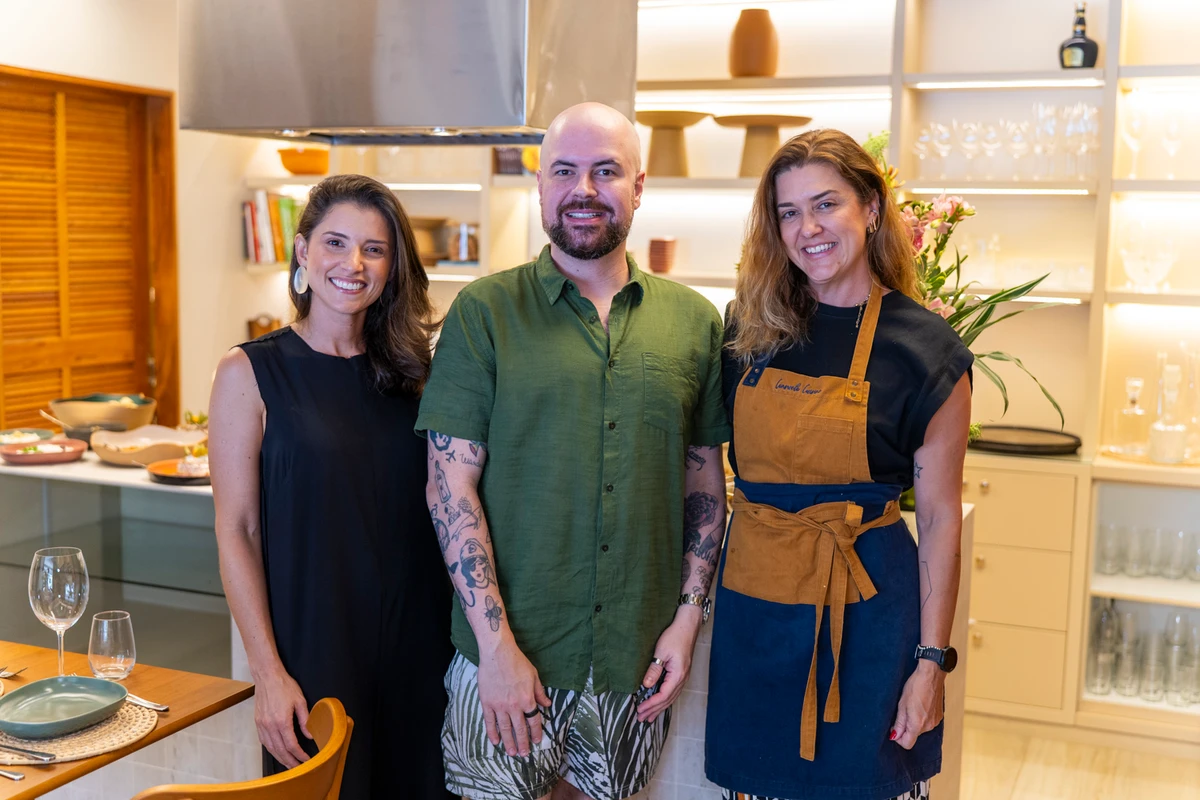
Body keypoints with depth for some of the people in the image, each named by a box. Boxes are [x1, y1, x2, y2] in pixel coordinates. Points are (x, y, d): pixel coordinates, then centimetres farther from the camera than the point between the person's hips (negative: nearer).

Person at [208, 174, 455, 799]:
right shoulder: (249, 373, -6)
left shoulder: (408, 369, 5)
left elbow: (439, 508, 9)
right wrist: (268, 672, -13)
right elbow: (236, 533, -8)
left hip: (416, 644, 4)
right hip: (312, 647, -4)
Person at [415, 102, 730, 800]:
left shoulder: (694, 322, 5)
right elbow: (451, 485, -8)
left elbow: (705, 482, 10)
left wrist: (688, 616, 1)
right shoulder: (484, 312, -4)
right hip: (507, 656, -2)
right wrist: (496, 641, -13)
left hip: (638, 658, 3)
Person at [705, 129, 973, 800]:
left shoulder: (925, 349, -8)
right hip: (753, 603, 4)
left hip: (863, 614, -3)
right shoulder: (749, 329, 2)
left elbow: (941, 520, -7)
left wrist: (932, 662, -8)